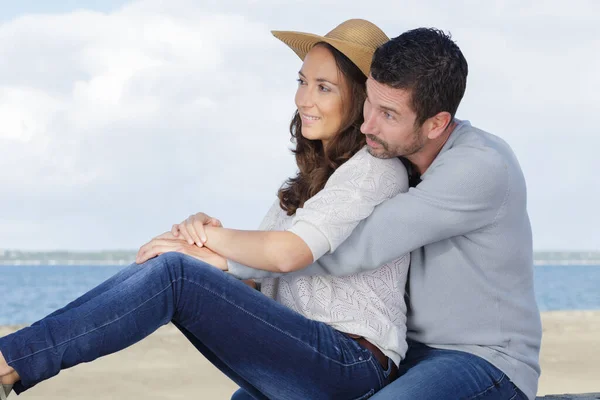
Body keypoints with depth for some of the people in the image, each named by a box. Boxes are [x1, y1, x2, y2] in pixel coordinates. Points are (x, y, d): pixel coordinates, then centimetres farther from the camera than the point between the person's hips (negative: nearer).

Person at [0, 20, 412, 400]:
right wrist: (211, 256, -7)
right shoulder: (311, 176, 23)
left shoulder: (377, 167, -6)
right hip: (299, 357, 8)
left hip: (355, 366, -8)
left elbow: (286, 253, -19)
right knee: (159, 266, -8)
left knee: (173, 272, -22)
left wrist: (212, 236, -4)